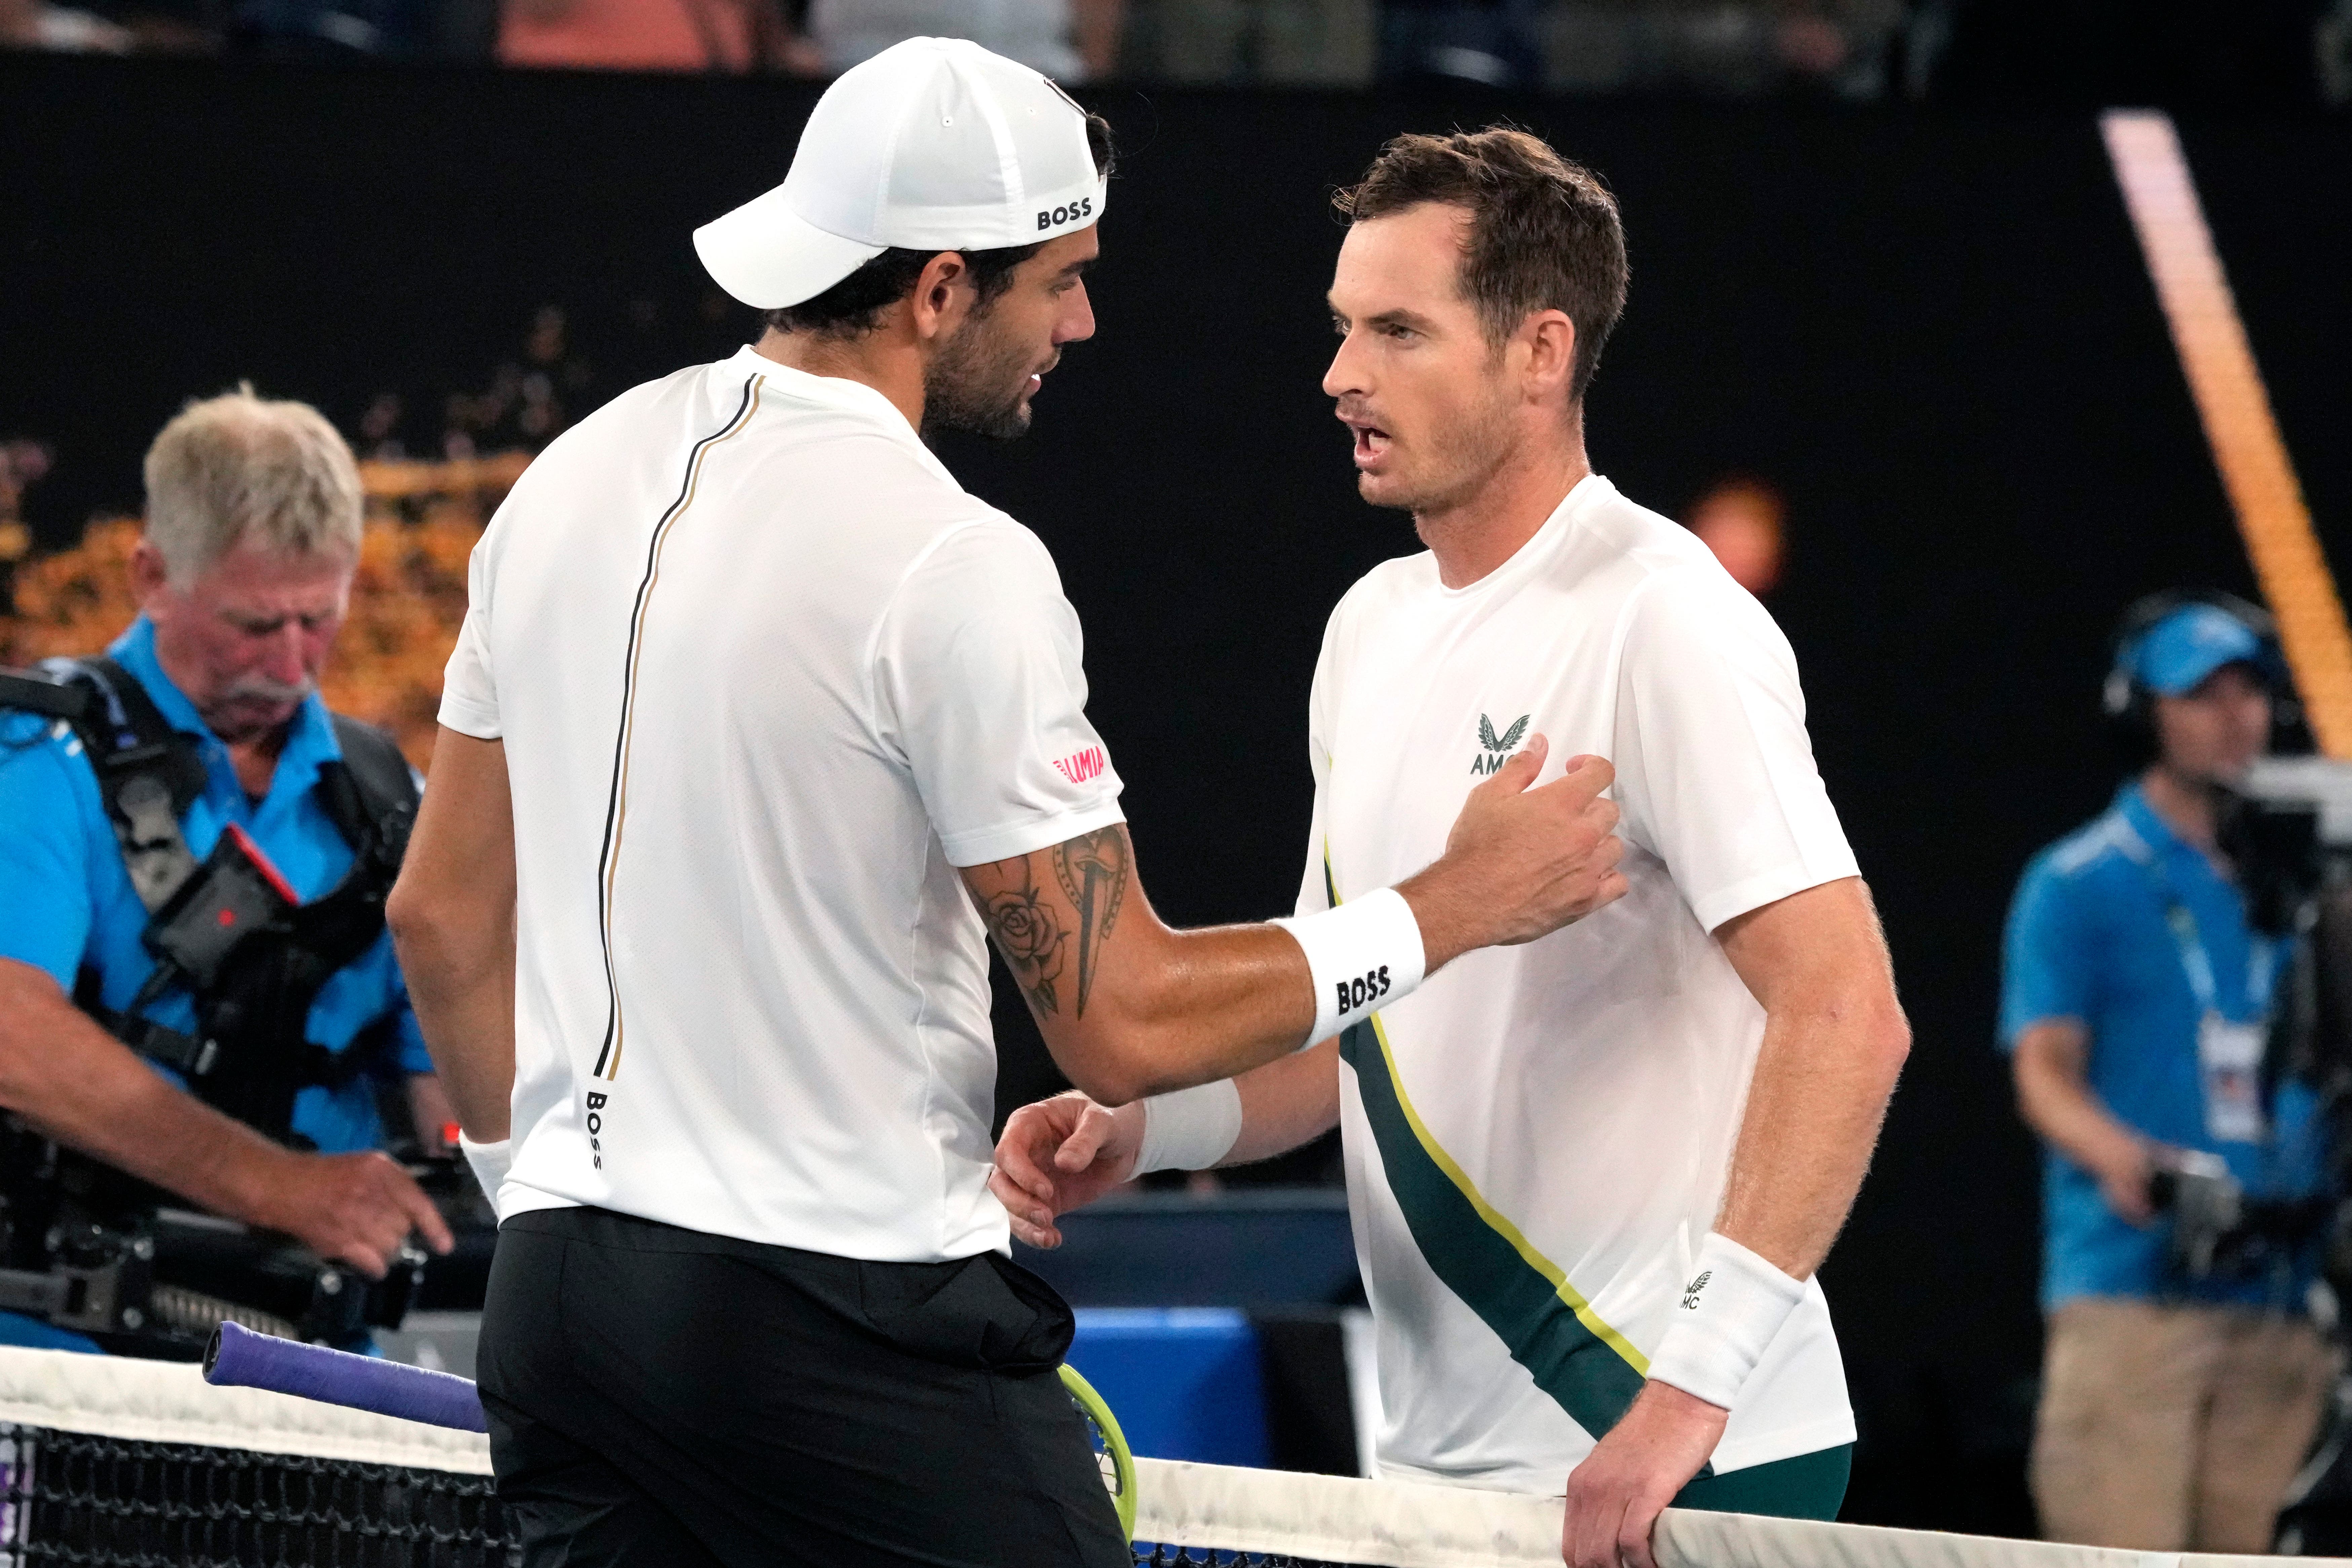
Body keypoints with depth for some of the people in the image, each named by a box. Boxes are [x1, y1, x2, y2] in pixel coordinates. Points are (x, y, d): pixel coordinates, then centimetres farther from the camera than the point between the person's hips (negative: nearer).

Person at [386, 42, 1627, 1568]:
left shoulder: (569, 480, 9)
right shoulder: (955, 566, -14)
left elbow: (443, 913, 17)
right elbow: (1124, 1020, -13)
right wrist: (1456, 906, -3)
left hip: (557, 1281, 8)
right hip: (847, 1314, -7)